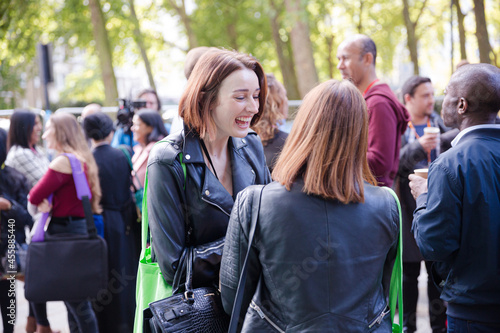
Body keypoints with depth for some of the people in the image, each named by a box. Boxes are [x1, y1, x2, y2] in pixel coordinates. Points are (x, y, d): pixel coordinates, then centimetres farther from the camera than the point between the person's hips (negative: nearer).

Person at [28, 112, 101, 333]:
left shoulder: (62, 161, -15)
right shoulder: (82, 159, 12)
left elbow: (35, 196, -17)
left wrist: (40, 201, 6)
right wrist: (47, 202, 2)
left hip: (65, 231, -9)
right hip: (80, 226, 9)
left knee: (76, 300, -3)